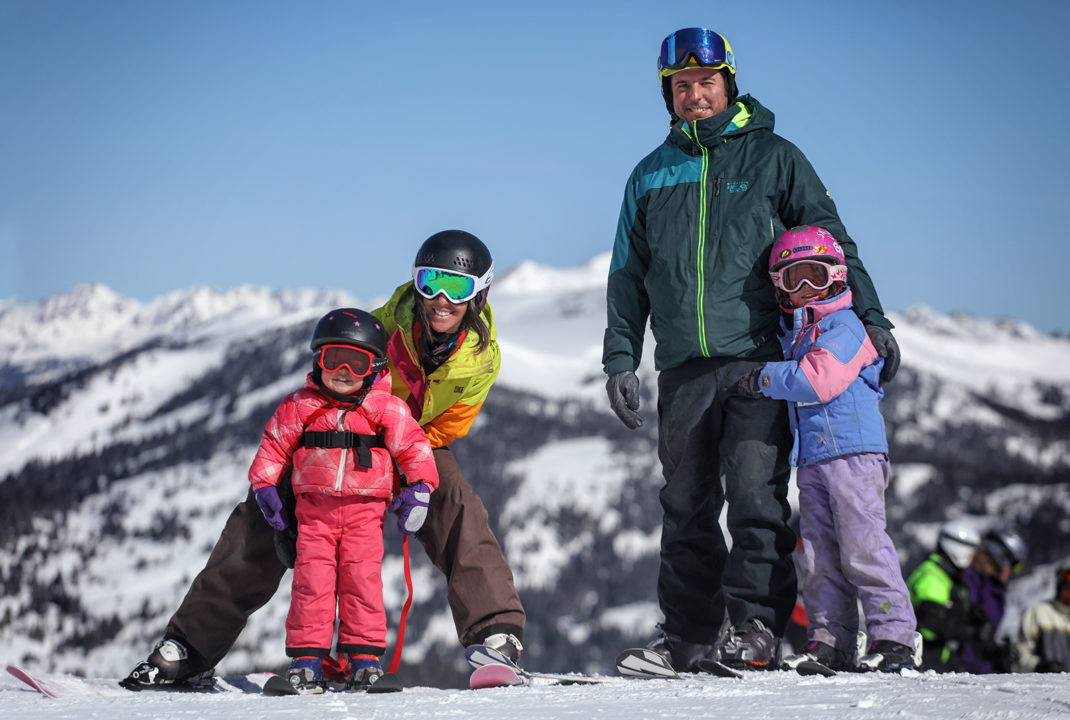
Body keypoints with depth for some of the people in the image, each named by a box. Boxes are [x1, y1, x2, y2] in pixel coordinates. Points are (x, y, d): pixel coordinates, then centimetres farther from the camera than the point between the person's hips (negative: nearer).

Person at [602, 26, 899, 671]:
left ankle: (754, 623, -10)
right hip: (683, 366, 3)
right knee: (687, 507, 4)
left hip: (759, 357, -3)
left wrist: (870, 316, -1)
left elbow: (832, 241, 8)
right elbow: (628, 275, 21)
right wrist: (621, 358, 12)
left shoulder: (774, 158, 8)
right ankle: (688, 633, 10)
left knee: (756, 494, -13)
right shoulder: (651, 176, 17)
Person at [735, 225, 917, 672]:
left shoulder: (844, 326, -6)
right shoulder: (790, 332, 19)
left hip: (854, 453, -8)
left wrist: (765, 378, -10)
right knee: (817, 555, 5)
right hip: (811, 459, 8)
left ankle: (894, 638, -5)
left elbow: (818, 380, -18)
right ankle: (829, 642, 9)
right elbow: (791, 382, 34)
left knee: (862, 546, -10)